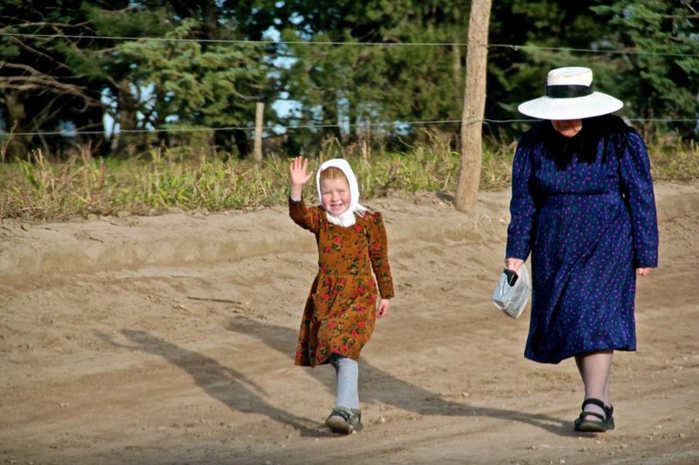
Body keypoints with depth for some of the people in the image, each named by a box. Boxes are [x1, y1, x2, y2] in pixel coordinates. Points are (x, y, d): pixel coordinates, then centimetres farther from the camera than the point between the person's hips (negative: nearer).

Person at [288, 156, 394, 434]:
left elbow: (380, 260, 6)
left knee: (345, 348, -22)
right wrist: (296, 189, -38)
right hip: (325, 296, 4)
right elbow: (299, 215, -20)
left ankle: (345, 410, -28)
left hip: (358, 296, -4)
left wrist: (385, 295, 10)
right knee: (337, 354, 10)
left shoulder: (369, 221, -2)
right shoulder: (320, 219, 2)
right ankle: (353, 412, 21)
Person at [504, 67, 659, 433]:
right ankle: (603, 401, 16)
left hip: (606, 242, -4)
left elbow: (641, 199, -3)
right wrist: (516, 253, -1)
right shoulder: (533, 145, 1)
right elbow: (523, 203, 6)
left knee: (594, 316, -17)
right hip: (555, 247, 4)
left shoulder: (619, 141, -8)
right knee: (567, 320, 5)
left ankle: (594, 405, -20)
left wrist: (645, 255, -4)